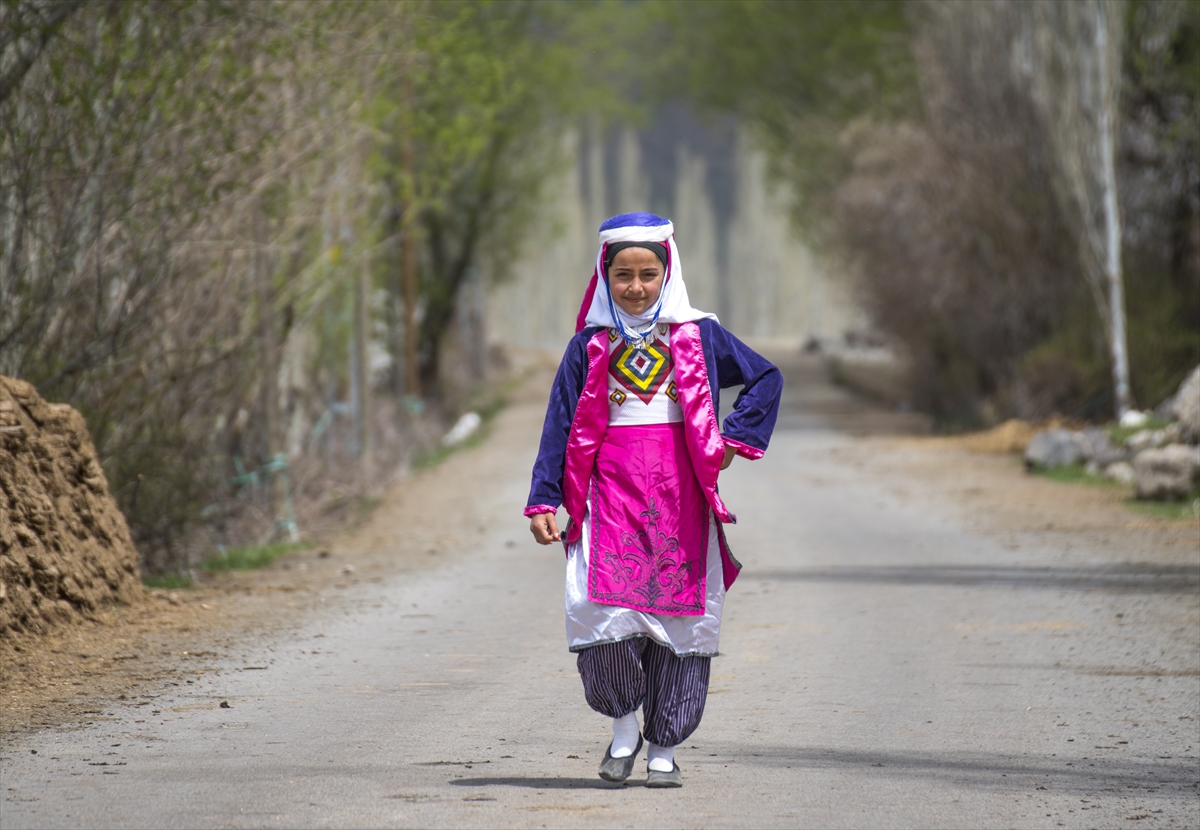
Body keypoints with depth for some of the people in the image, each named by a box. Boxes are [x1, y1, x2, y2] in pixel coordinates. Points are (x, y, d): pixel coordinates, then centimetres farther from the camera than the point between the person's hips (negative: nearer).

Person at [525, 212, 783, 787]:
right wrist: (543, 502, -1)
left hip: (680, 498, 1)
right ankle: (623, 725, 6)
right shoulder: (589, 345, 8)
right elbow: (560, 427, 7)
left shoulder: (698, 337, 7)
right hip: (611, 496, -1)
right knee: (602, 609, -16)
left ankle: (663, 749, 11)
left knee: (681, 618, 0)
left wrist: (734, 440, 4)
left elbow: (766, 379, 16)